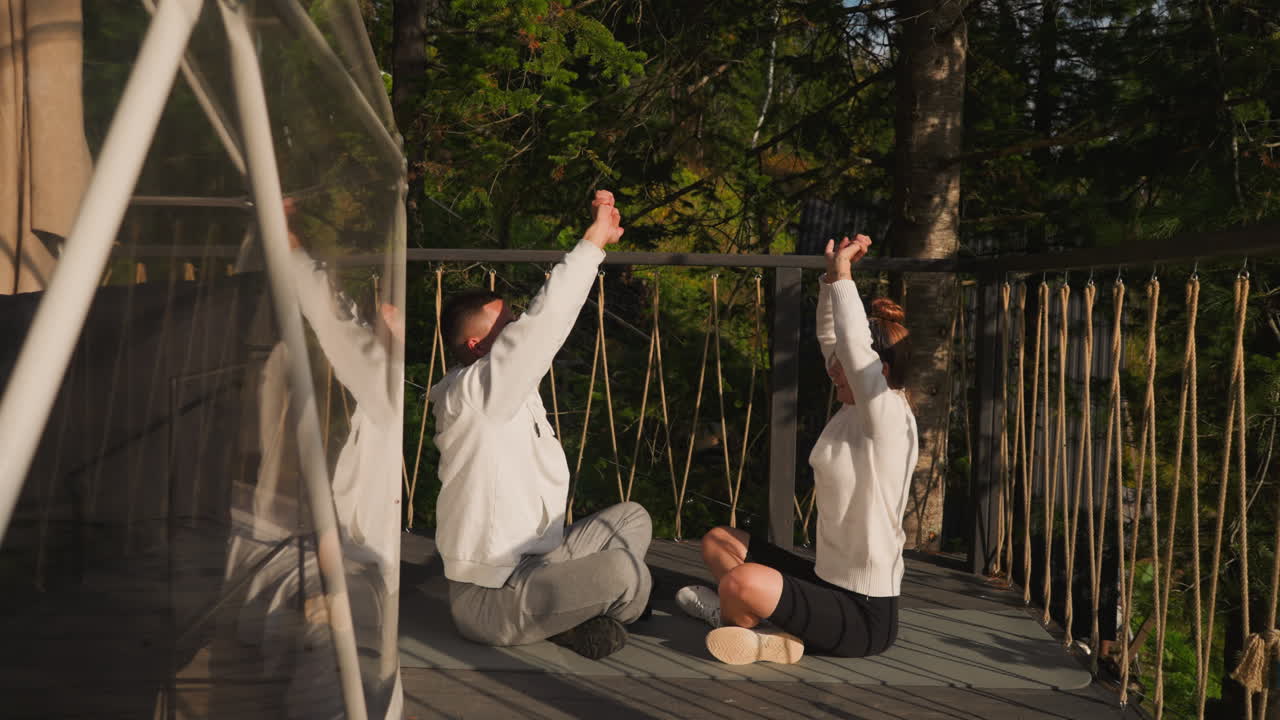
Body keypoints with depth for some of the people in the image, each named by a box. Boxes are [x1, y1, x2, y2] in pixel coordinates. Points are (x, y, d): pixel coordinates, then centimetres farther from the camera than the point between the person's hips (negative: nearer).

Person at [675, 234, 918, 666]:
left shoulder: (888, 419, -18)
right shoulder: (852, 410, 7)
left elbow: (854, 342, -30)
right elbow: (829, 336, 14)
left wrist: (844, 274, -19)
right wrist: (832, 275, 1)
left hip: (865, 614, -10)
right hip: (827, 578, 10)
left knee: (744, 582, -35)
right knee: (716, 542, 17)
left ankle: (744, 624, -3)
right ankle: (750, 614, -6)